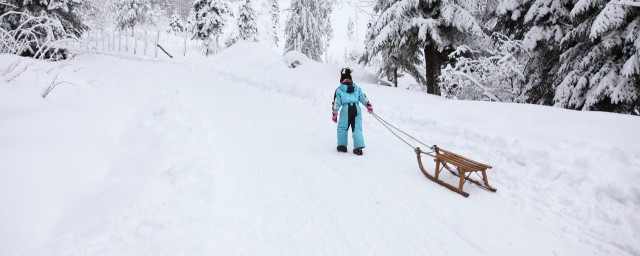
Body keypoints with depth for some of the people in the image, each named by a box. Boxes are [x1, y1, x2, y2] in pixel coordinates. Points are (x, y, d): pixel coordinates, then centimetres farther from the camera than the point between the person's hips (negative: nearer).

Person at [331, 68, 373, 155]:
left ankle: (342, 145, 16)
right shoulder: (357, 88, 16)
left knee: (342, 128, 13)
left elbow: (336, 103, 5)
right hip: (356, 109, 3)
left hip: (346, 109, -3)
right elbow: (363, 98, 16)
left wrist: (334, 114, 8)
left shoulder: (339, 90, 8)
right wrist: (369, 106, 28)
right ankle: (359, 147, -4)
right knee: (357, 128, 4)